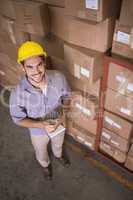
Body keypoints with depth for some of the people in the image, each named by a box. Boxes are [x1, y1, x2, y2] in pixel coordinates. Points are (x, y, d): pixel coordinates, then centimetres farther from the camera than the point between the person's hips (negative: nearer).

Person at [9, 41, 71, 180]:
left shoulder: (59, 78, -29)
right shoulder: (18, 93, -35)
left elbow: (67, 97, -9)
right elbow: (18, 119, -18)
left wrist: (63, 116, -24)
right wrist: (41, 125, -32)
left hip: (58, 125, 2)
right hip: (38, 131, -1)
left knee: (58, 145, 35)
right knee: (41, 153, 31)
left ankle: (58, 155, 72)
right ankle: (45, 165, 67)